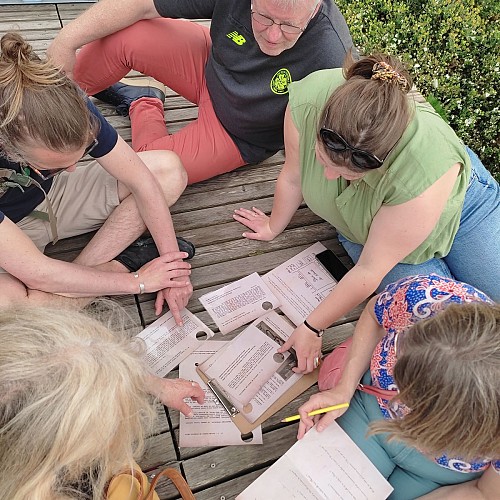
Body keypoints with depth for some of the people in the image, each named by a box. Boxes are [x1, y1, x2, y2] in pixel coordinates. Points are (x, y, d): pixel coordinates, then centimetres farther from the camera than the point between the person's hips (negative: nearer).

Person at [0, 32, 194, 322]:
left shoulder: (73, 109, -27)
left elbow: (142, 182, -19)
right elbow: (36, 274, -34)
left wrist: (172, 262, -21)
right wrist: (139, 281, -27)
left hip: (53, 197, 5)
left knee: (170, 169, -13)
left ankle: (79, 271, -18)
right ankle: (121, 263, -16)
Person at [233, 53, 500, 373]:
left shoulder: (424, 169, -43)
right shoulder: (308, 101, -34)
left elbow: (371, 270, -30)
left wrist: (312, 328, -20)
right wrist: (274, 226, 5)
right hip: (363, 231, 2)